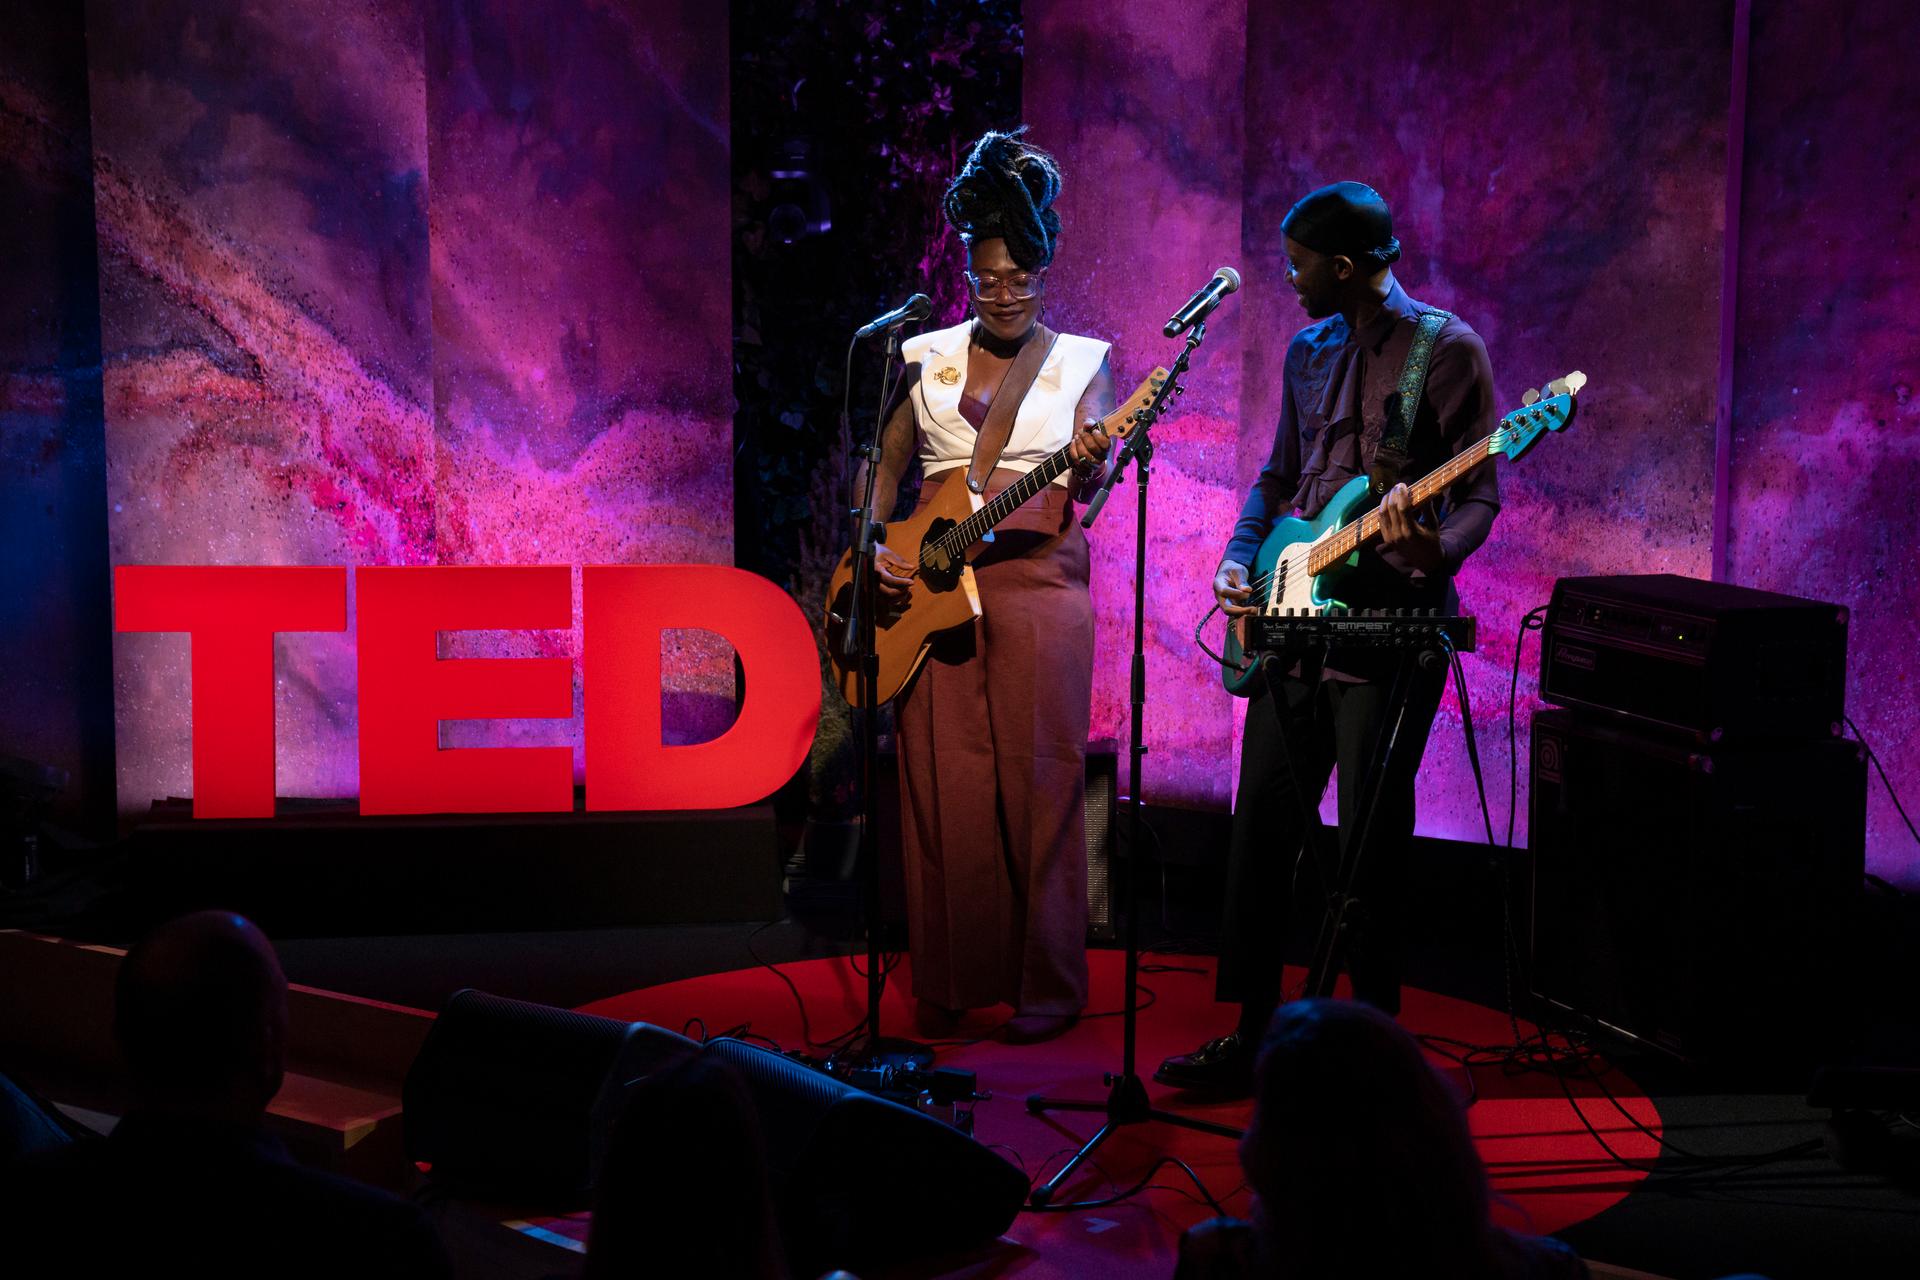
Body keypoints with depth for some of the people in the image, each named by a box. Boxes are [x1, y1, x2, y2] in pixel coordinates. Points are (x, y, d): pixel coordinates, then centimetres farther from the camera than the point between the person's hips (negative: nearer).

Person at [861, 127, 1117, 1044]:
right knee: (942, 786, 2)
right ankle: (949, 982, 11)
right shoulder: (924, 357, 12)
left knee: (1038, 781, -3)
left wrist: (1089, 467, -26)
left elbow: (1093, 486, -4)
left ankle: (1047, 988, 5)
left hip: (1040, 579, -2)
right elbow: (884, 469, 14)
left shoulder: (1082, 362, 6)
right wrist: (875, 546, -4)